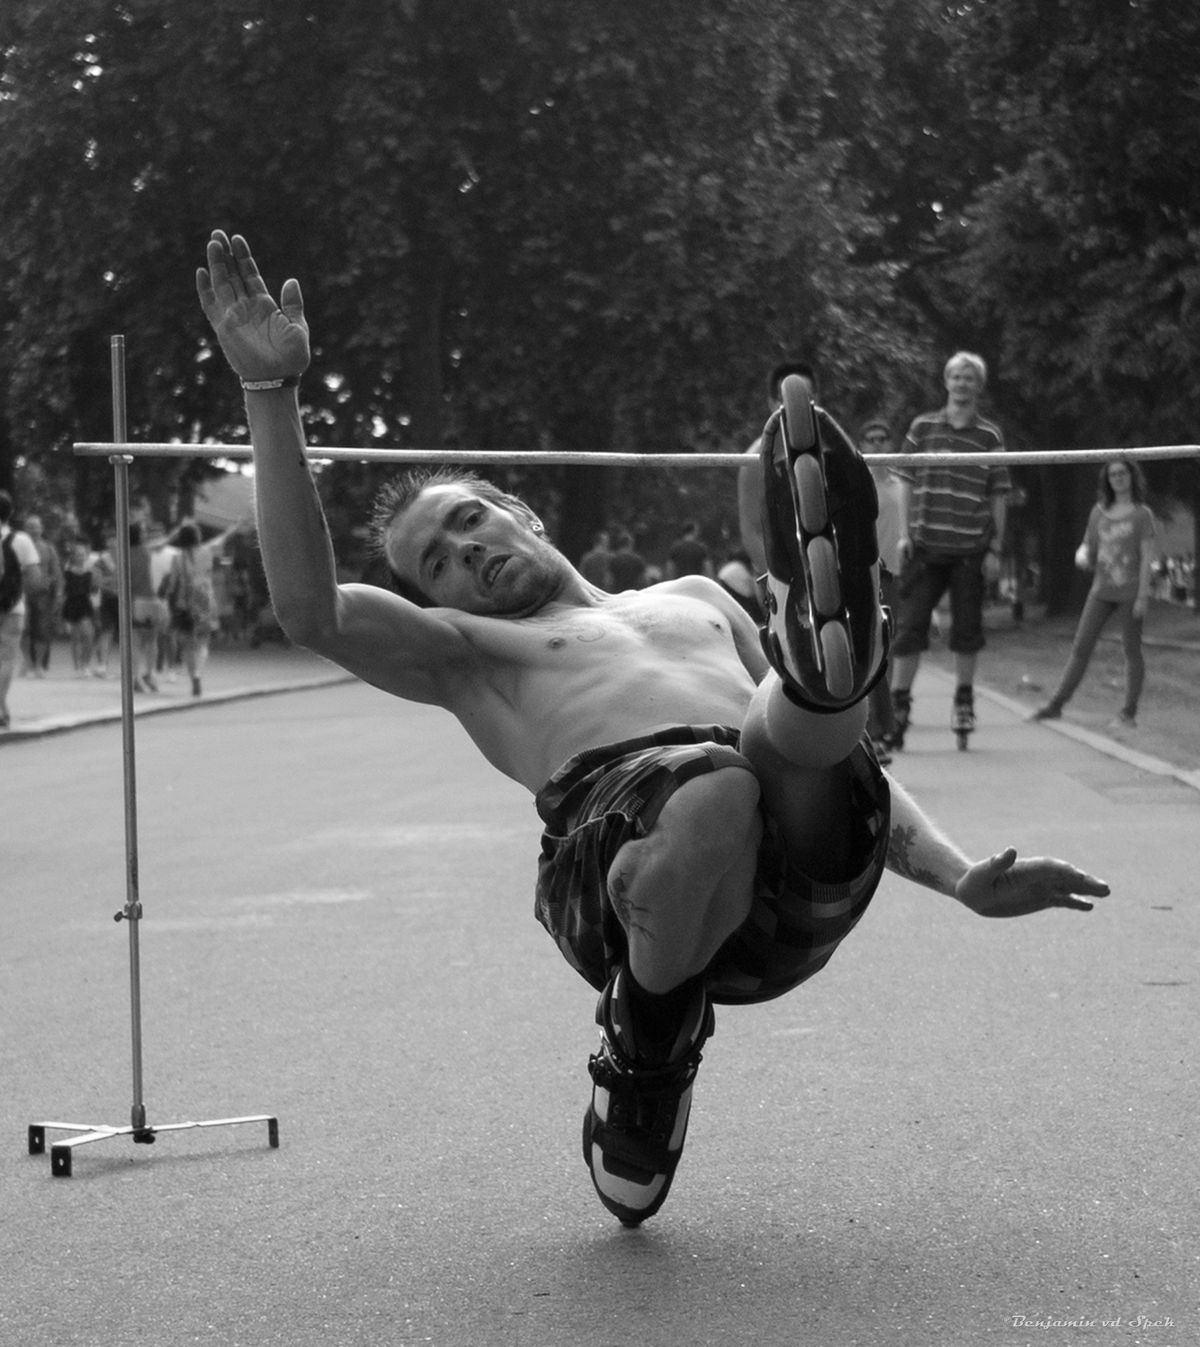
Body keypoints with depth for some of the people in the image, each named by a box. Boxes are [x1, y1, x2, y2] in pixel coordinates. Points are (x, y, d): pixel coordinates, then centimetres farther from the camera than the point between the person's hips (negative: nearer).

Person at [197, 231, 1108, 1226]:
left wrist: (964, 879, 21)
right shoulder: (463, 651, 28)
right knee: (711, 796, -38)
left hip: (802, 878, 3)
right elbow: (312, 611, 7)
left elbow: (849, 769, 37)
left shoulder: (693, 598, 39)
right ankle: (646, 1048, -16)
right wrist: (272, 392, 1)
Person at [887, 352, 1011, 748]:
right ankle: (899, 703, 3)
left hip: (970, 548, 0)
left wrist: (995, 550, 0)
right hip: (925, 545, 0)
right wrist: (905, 533, 0)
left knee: (967, 627, 4)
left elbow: (999, 497, 5)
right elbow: (905, 482, 8)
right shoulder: (922, 427, 6)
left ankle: (964, 699, 20)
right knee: (910, 624, -3)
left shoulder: (990, 436, 4)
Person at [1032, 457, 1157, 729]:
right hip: (1102, 591, 4)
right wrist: (1082, 555, -8)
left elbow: (1147, 557, -6)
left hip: (1130, 592, -4)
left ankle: (1129, 713, 6)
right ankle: (1056, 704, 4)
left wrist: (1142, 596, -12)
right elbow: (1089, 546, 17)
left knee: (1131, 650, 1)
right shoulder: (1099, 512, 10)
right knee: (1080, 647, 2)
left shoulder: (1141, 514, -2)